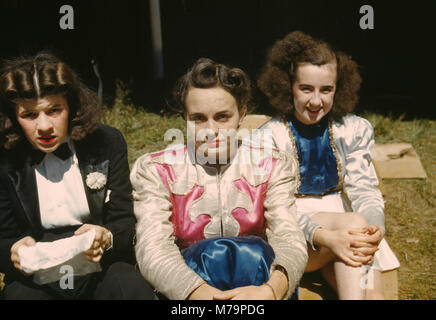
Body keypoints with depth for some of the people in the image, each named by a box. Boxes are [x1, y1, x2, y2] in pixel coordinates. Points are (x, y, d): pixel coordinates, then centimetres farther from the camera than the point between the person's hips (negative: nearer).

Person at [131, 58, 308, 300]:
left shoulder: (271, 166, 5)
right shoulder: (157, 170, 2)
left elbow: (289, 238, -10)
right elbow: (152, 248, -13)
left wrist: (271, 289, -35)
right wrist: (200, 292, -35)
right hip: (184, 287, -1)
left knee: (252, 252, -31)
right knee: (212, 253, -32)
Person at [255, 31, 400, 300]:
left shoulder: (355, 130, 5)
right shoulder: (268, 138, -6)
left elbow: (365, 191, 0)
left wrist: (375, 228, -23)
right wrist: (325, 236, -32)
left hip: (345, 227, 3)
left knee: (374, 293, -25)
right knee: (355, 222, -31)